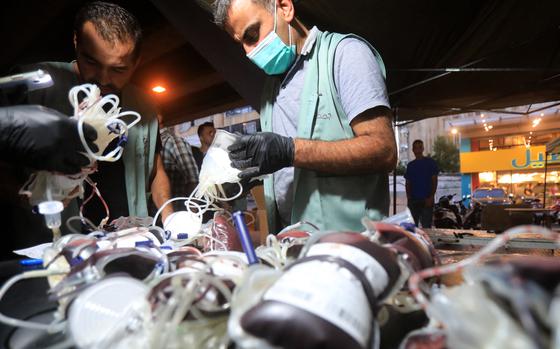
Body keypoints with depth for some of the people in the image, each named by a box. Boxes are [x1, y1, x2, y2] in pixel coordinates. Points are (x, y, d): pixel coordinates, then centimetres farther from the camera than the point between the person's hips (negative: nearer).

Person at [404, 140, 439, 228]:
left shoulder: (430, 162, 3)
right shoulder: (410, 165, 13)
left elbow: (434, 181, -1)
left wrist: (431, 197, -11)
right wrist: (408, 197, -1)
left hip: (426, 200, -4)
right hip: (413, 200, 4)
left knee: (426, 226, -6)